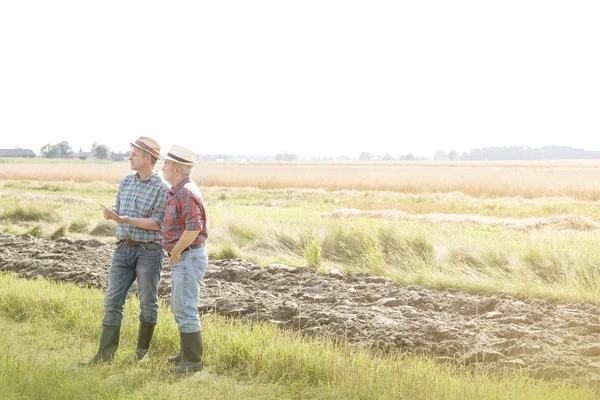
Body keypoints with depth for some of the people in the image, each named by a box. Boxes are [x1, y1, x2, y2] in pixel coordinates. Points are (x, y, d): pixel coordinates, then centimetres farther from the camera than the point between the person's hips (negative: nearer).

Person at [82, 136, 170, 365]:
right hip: (123, 249, 6)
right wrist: (111, 213, -8)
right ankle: (105, 354, 6)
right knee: (112, 300, 2)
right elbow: (119, 208, 16)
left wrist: (126, 220, -22)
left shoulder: (162, 188, -10)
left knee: (148, 302, 6)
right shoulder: (126, 181, 10)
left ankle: (142, 350, 22)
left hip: (149, 250, -5)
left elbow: (157, 223, -15)